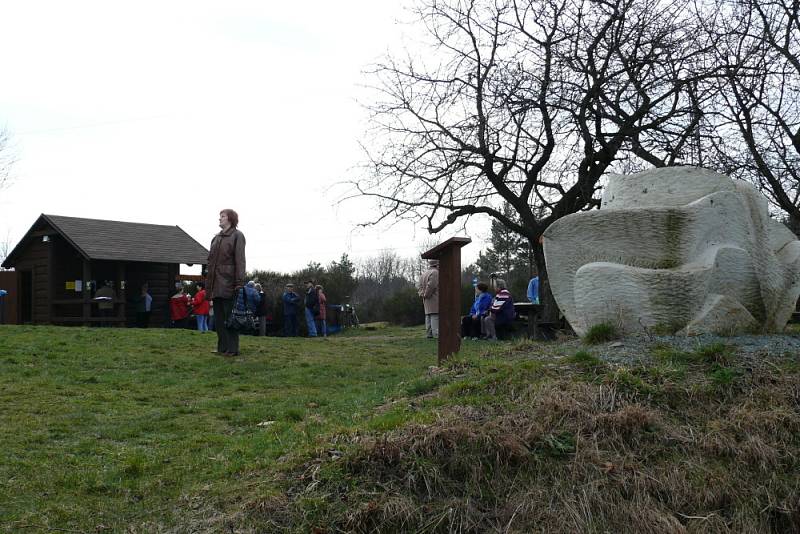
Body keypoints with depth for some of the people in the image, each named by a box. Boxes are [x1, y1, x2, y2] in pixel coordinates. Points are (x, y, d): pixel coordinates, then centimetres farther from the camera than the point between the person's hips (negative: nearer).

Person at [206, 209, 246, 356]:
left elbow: (240, 260, -10)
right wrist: (208, 285, 16)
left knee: (230, 317, -4)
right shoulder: (216, 238, 20)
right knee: (219, 318, 9)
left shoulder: (237, 236, -1)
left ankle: (232, 348, 1)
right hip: (216, 285, 7)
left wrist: (239, 283, -17)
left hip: (228, 283, -7)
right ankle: (222, 347, 15)